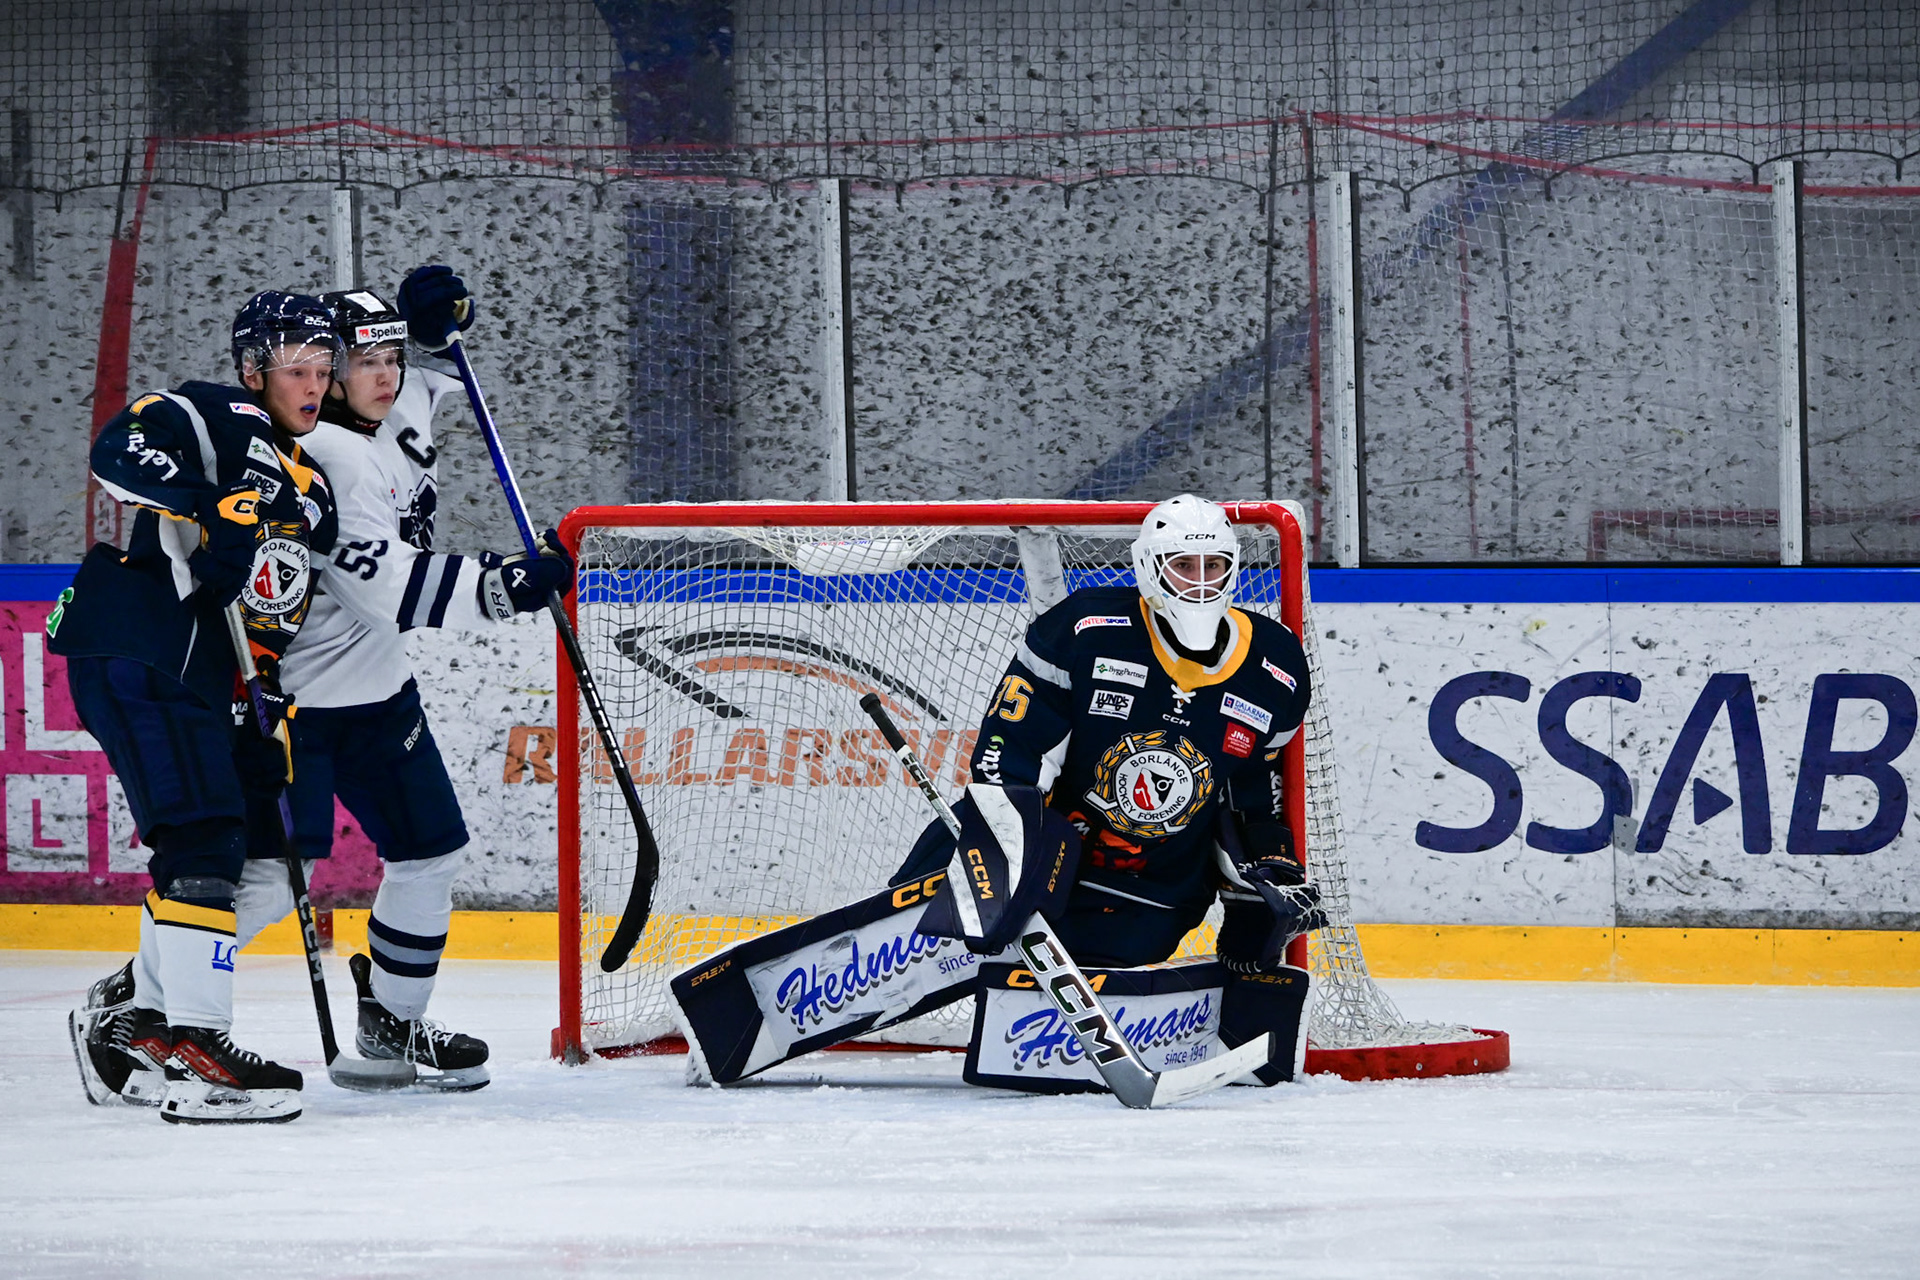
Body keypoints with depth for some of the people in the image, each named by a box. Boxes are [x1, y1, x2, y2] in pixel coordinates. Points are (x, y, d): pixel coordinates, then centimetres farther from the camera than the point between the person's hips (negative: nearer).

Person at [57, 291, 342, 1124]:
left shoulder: (310, 490, 23)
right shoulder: (220, 419, -3)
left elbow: (275, 626, 22)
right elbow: (123, 448, -21)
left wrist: (272, 725, 9)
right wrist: (214, 508, -31)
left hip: (201, 679, 10)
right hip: (135, 652, -9)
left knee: (215, 850, 11)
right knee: (204, 841, -16)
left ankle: (127, 1017, 23)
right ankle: (190, 1045, -20)